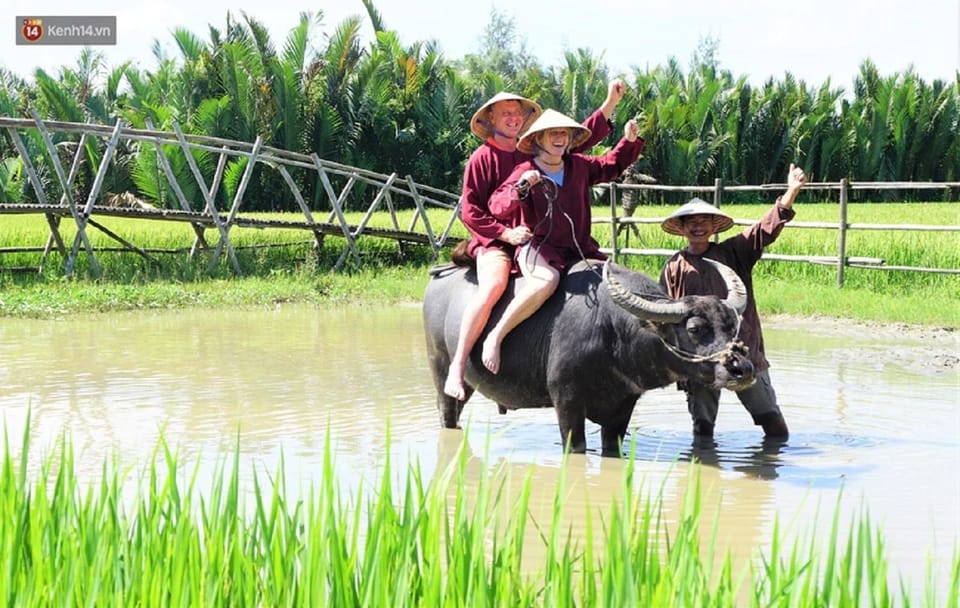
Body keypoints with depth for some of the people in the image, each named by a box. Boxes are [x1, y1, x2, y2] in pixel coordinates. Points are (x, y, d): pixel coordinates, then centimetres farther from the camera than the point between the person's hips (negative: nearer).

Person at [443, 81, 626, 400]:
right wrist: (505, 232, -17)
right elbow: (469, 211, -4)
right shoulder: (482, 158, 1)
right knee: (493, 287, -36)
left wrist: (611, 102, 13)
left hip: (532, 240, 6)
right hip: (493, 241, -6)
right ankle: (457, 368, -34)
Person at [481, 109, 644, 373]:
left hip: (578, 249, 7)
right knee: (547, 279, -39)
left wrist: (630, 141, 14)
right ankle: (494, 337, -33)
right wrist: (520, 187, -31)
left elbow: (612, 164, 30)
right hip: (536, 248, -7)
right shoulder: (525, 172, -5)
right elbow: (497, 206, -16)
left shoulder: (579, 166, 12)